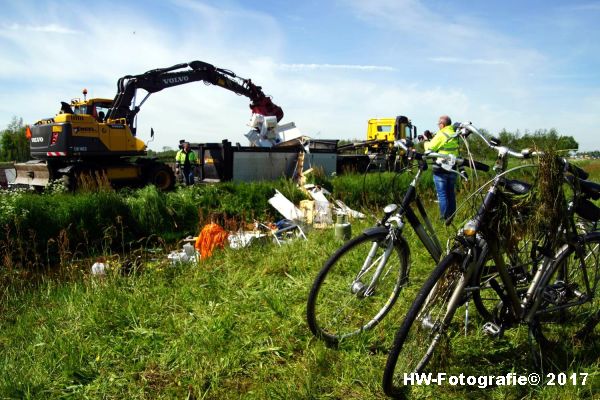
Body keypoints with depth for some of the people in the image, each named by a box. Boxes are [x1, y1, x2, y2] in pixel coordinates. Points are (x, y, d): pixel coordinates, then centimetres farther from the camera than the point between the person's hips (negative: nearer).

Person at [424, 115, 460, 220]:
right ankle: (451, 217, 20)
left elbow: (429, 149, -10)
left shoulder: (441, 135, -14)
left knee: (442, 195, -1)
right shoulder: (454, 134, 8)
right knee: (451, 194, 14)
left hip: (441, 169, -7)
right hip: (453, 168, 7)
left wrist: (426, 141, 8)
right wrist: (433, 138, 13)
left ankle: (445, 217, 0)